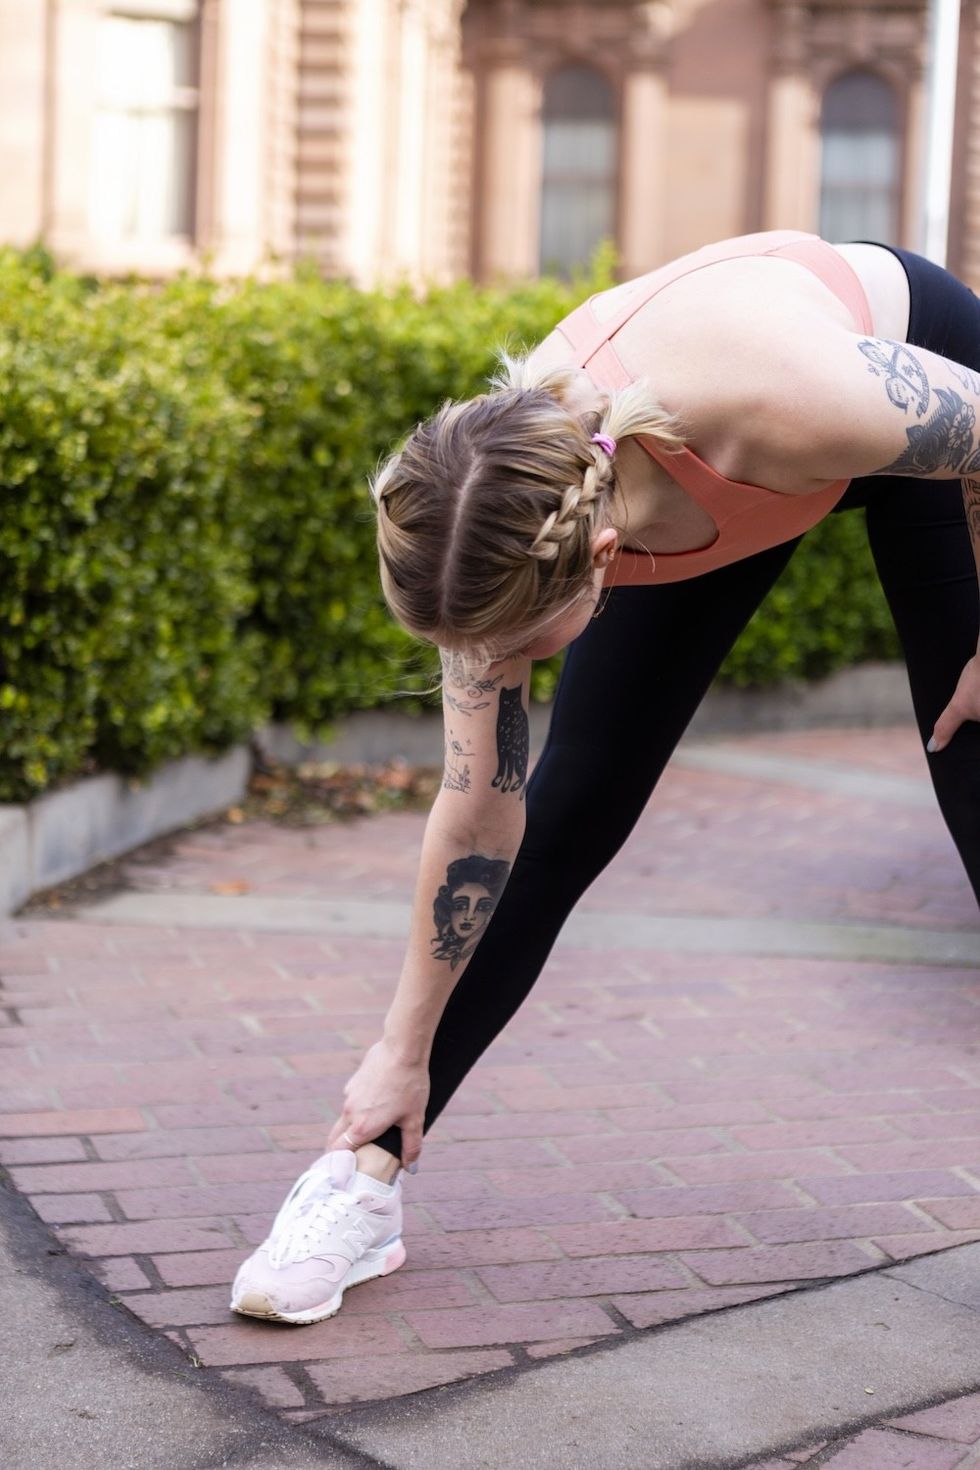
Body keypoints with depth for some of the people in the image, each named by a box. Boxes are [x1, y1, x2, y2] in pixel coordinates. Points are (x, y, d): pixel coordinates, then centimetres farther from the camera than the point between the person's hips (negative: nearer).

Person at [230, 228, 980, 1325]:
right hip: (717, 490, 2)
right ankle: (367, 1178, 2)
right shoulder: (493, 529, -31)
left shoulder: (792, 400, -47)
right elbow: (479, 814, -18)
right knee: (565, 815, -5)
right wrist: (403, 1052, -10)